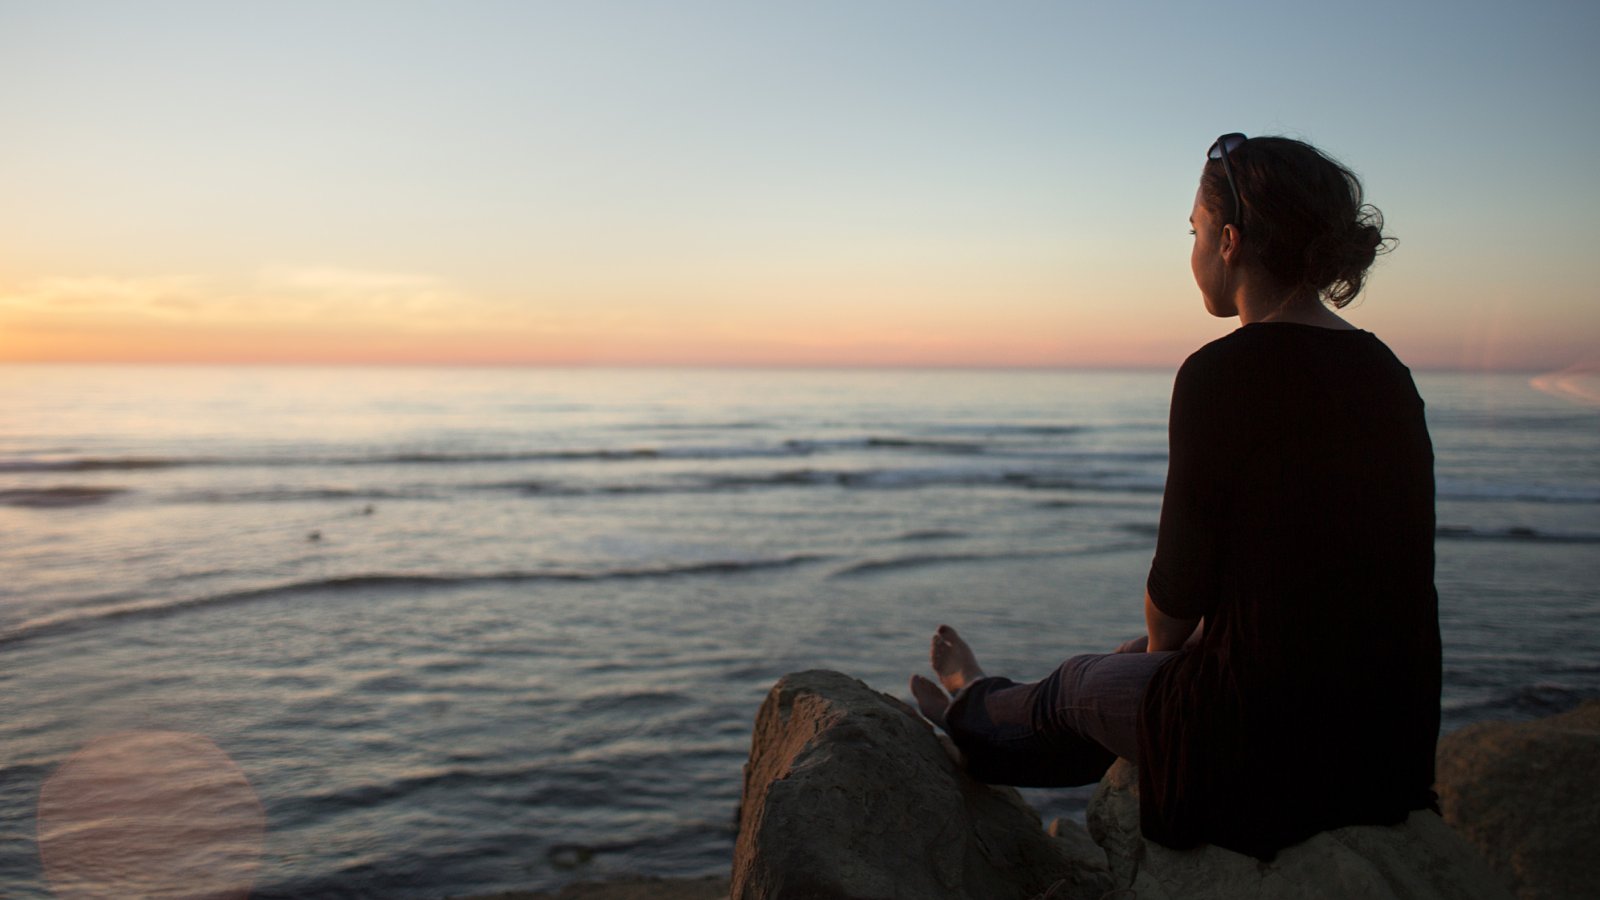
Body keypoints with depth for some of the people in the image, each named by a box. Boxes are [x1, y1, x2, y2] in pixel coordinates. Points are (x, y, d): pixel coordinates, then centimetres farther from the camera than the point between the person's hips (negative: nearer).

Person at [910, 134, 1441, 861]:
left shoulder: (1222, 374, -19)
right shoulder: (1384, 372, 5)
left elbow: (1178, 589, -14)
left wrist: (1163, 641, 9)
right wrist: (1171, 643, 20)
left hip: (1268, 749, -7)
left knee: (1079, 684, 22)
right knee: (1140, 659, 29)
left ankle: (978, 718, 54)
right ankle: (983, 725, 53)